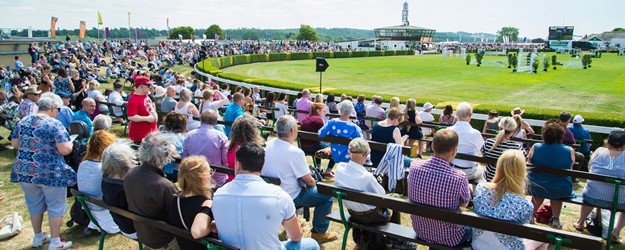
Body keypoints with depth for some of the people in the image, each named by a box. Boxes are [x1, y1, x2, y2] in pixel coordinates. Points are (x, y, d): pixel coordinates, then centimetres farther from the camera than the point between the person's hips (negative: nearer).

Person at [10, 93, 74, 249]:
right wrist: (70, 143, 0)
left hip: (24, 171, 6)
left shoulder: (23, 122, 4)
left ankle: (38, 237, 36)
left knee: (34, 205, 21)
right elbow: (65, 150, -20)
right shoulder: (54, 124, -15)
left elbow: (14, 144, 12)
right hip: (50, 172, -6)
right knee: (56, 206, 8)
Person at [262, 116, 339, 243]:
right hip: (289, 198, -8)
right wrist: (314, 182, 7)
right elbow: (309, 181, -16)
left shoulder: (269, 144, -5)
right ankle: (319, 232, 15)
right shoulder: (295, 152, -26)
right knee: (327, 195, 5)